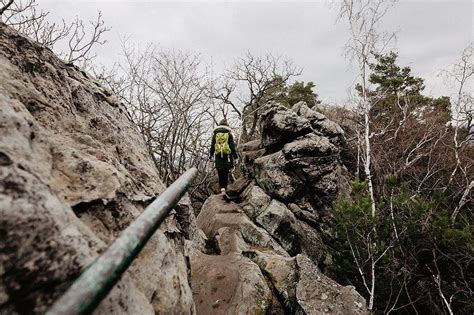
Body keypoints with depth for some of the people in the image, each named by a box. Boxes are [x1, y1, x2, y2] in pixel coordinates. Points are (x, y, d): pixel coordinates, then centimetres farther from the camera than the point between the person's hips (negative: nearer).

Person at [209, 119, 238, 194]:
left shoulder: (215, 134, 7)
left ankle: (222, 188, -3)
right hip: (227, 155, -1)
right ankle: (225, 187, 7)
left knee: (220, 174, 5)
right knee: (226, 173, 9)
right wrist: (235, 156, 5)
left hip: (218, 156, 1)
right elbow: (232, 146, 0)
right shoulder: (229, 134, 1)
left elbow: (212, 146, 9)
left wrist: (211, 155, 19)